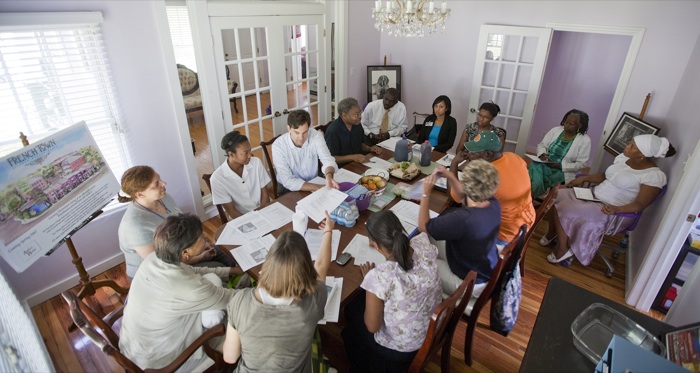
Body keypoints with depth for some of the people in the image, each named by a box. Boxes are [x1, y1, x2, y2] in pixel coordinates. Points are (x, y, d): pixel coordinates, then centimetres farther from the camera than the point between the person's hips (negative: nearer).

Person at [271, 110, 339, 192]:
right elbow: (288, 181, -24)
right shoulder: (278, 145, -20)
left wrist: (329, 176, -46)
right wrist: (320, 188, -32)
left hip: (313, 183, 4)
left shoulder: (316, 136, -14)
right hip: (290, 189, -4)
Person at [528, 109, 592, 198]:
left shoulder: (585, 140, -6)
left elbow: (580, 164, -8)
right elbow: (541, 145, 10)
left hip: (563, 171, -4)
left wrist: (560, 166, -19)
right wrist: (541, 154, -14)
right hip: (545, 164, 4)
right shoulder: (556, 130, 4)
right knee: (534, 167, -31)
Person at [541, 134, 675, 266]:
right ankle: (553, 232, 12)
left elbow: (640, 205, -17)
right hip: (594, 195, 8)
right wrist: (585, 178, 3)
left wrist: (616, 209, -33)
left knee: (564, 210, -27)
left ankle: (563, 249, -7)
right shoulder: (624, 157, 5)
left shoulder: (654, 175, -17)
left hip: (613, 212, -8)